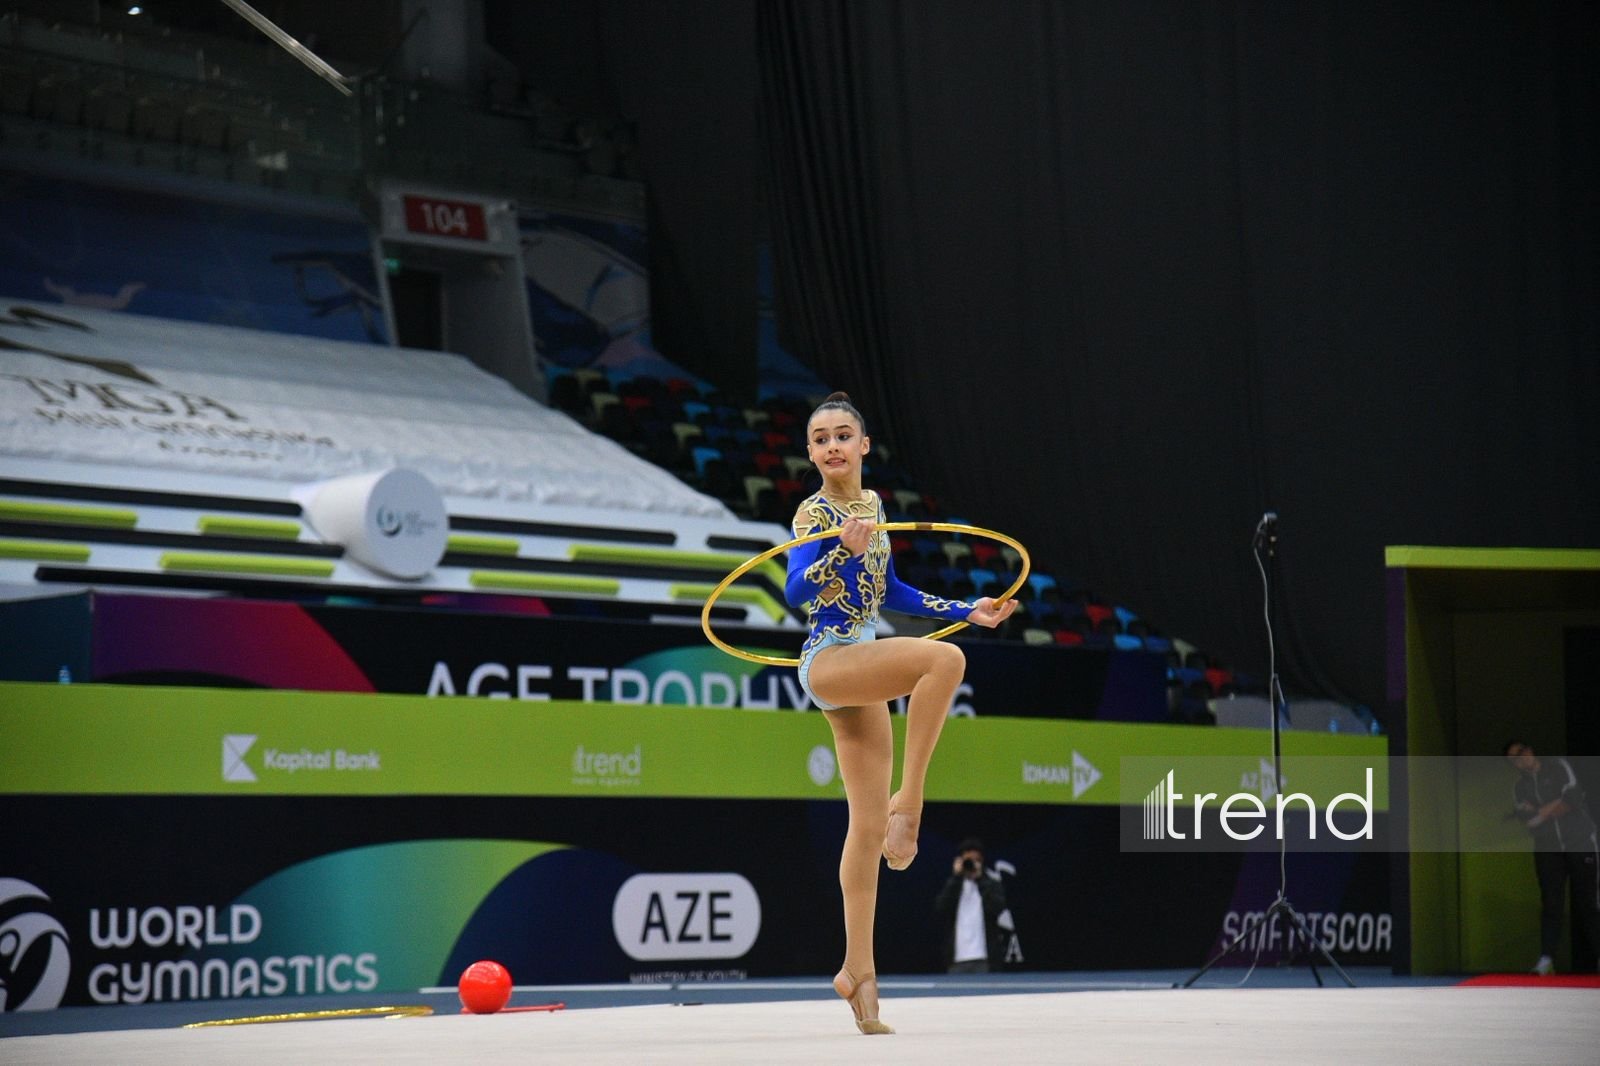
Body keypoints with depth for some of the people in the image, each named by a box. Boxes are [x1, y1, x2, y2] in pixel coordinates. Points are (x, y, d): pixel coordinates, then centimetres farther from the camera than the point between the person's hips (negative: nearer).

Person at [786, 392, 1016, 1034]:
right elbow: (796, 591, -19)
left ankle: (858, 971, 9)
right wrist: (842, 550, -34)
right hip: (828, 662, -8)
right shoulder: (814, 513, -7)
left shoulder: (871, 504, 16)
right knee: (945, 659, -32)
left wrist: (967, 611, 25)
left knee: (869, 825, 5)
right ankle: (908, 805, -24)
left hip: (861, 671, 8)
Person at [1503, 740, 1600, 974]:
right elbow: (1528, 820, -4)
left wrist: (1541, 812, -8)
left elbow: (1574, 796, -11)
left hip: (1580, 842, -2)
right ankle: (1546, 959, -15)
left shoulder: (1557, 766, 2)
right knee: (1551, 903, -9)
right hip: (1547, 848, 2)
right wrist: (1558, 807, -15)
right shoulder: (1520, 787, 10)